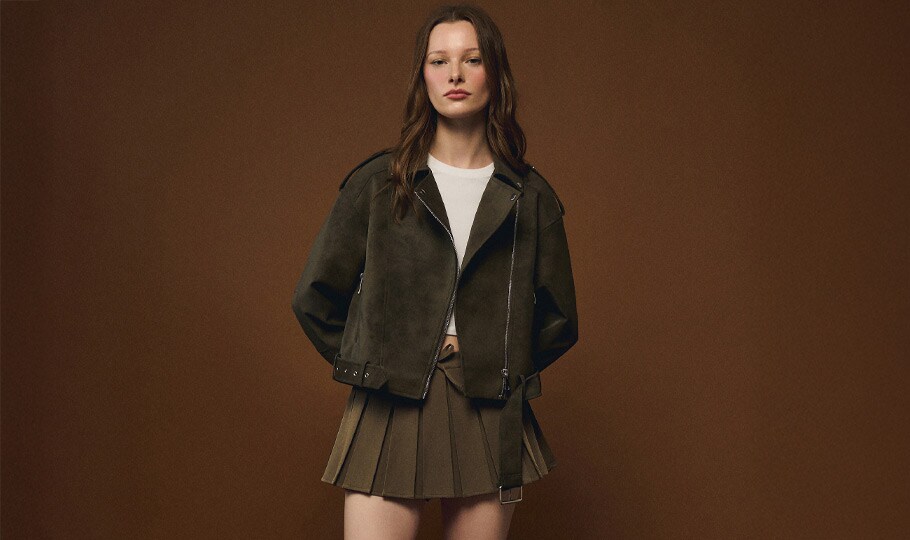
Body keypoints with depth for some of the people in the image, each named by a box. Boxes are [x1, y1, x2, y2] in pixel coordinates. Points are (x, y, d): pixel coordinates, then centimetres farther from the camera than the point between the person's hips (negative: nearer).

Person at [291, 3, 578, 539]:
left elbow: (559, 322, 14)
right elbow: (314, 298, 9)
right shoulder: (377, 182, 4)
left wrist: (499, 367, 6)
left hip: (491, 421, 1)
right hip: (390, 416, -1)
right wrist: (371, 366, 7)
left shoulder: (531, 197, 7)